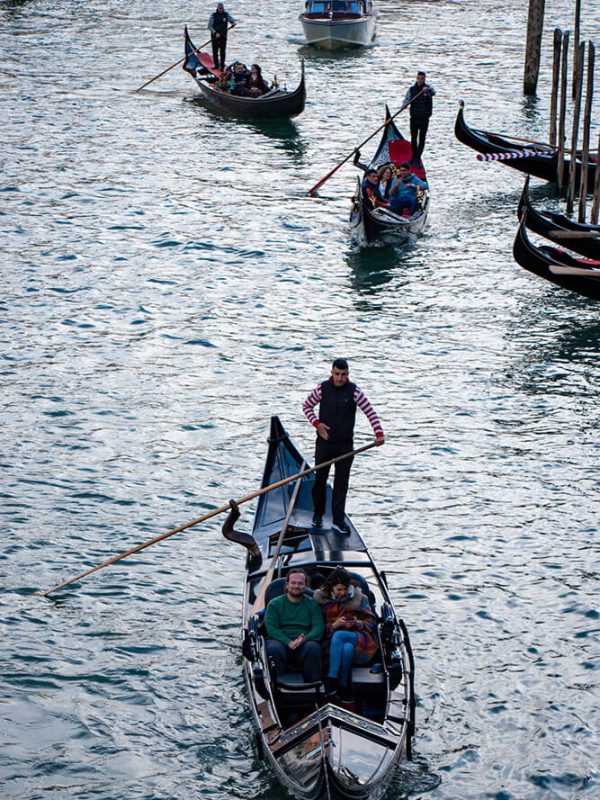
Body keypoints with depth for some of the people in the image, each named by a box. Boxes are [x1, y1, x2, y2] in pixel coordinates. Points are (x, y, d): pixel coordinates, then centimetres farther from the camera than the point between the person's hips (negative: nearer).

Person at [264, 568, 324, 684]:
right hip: (281, 642, -1)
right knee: (273, 648, -35)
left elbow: (318, 628, 4)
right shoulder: (275, 604, 13)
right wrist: (288, 642, -17)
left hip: (304, 645, 1)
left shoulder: (312, 604, 16)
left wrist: (305, 639, -19)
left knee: (313, 648, -33)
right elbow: (271, 628, 0)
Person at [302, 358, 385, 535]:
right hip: (324, 442, 1)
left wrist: (379, 433, -20)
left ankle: (338, 521, 1)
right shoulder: (322, 389, -4)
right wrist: (317, 423, -10)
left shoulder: (354, 391, -7)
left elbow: (370, 412, -7)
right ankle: (318, 514, 29)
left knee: (341, 482, -2)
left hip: (345, 444, -1)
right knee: (320, 479, 10)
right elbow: (306, 405, 7)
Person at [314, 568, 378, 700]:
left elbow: (371, 622, 8)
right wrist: (333, 625, -15)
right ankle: (343, 688, -35)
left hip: (360, 638, 0)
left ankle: (331, 680, -34)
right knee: (347, 648, -36)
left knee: (339, 635, -34)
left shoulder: (359, 598, 11)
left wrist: (358, 624, -13)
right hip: (331, 641, 0)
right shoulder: (322, 599, 8)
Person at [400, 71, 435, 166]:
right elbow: (407, 99, -3)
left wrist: (427, 90, -50)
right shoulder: (412, 89, 3)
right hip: (414, 117, 3)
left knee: (422, 139, -4)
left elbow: (433, 92, -26)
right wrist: (403, 106, -26)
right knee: (413, 138, 13)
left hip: (424, 118, -3)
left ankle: (417, 159, -1)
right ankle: (414, 156, 28)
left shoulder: (428, 88, -4)